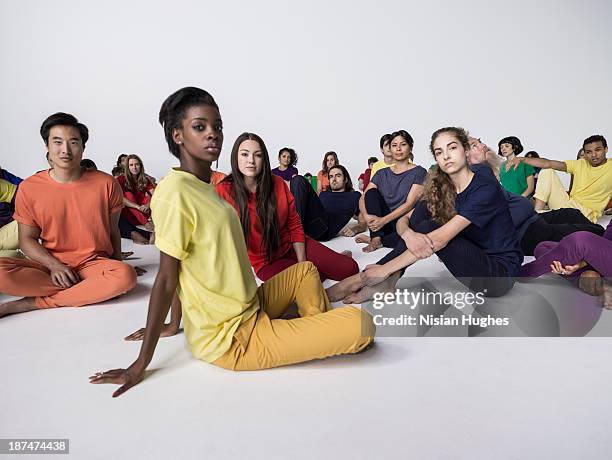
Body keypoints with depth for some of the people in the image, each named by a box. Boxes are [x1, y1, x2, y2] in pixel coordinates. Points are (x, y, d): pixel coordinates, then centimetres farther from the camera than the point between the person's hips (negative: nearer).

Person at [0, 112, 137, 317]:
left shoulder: (106, 184, -4)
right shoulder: (29, 188, -2)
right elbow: (27, 239, 3)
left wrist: (118, 268, 5)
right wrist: (54, 266, -13)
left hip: (94, 264, 0)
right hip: (51, 266, 1)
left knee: (126, 275, -33)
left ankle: (33, 303, -18)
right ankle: (96, 288, -18)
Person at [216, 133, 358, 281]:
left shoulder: (277, 183, -3)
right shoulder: (224, 191, -12)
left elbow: (295, 226, -1)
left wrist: (303, 264, -11)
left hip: (293, 246, 3)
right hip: (266, 262, -2)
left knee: (350, 268, -11)